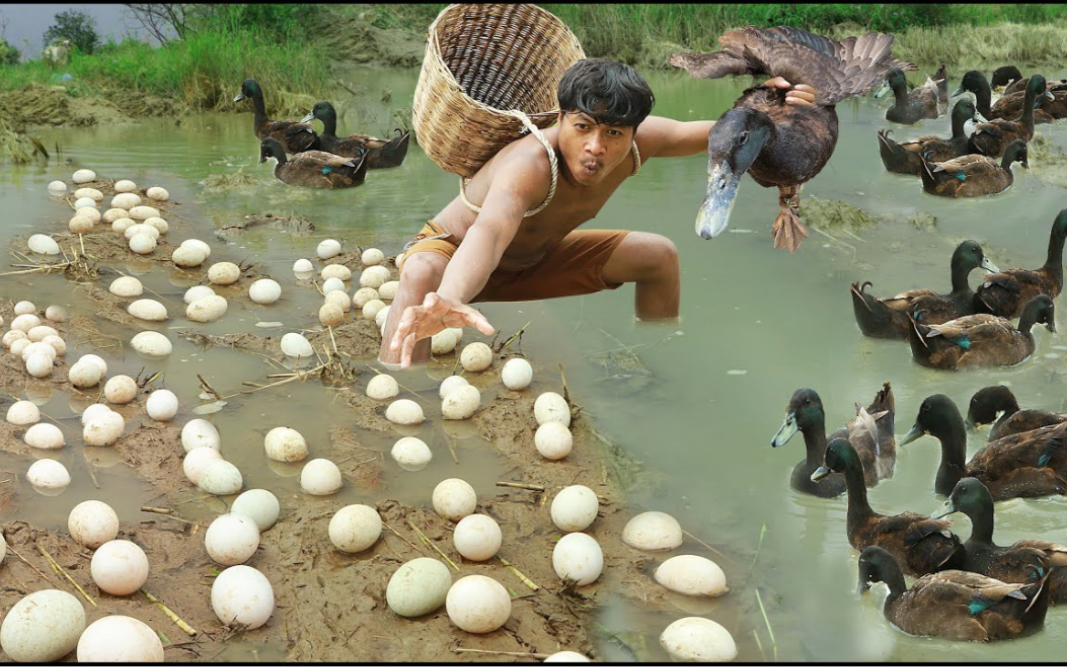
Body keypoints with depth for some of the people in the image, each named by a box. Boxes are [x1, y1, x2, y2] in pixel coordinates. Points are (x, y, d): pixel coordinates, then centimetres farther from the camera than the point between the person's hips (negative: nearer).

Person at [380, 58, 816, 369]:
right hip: (454, 253, -7)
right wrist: (449, 301, -85)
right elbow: (489, 231, -63)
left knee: (658, 255, -1)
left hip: (534, 260, 7)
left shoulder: (636, 142, -21)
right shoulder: (530, 166, -43)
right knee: (421, 275, -42)